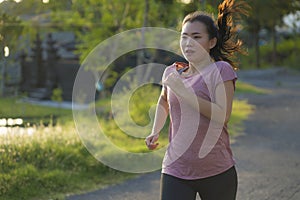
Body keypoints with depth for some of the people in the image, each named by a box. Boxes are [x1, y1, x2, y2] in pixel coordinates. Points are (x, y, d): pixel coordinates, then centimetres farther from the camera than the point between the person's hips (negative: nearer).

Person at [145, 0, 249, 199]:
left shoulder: (221, 70, -7)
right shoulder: (172, 72, 8)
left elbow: (223, 116, -20)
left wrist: (184, 92, -21)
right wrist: (155, 132, 15)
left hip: (216, 173, -3)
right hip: (175, 172, 3)